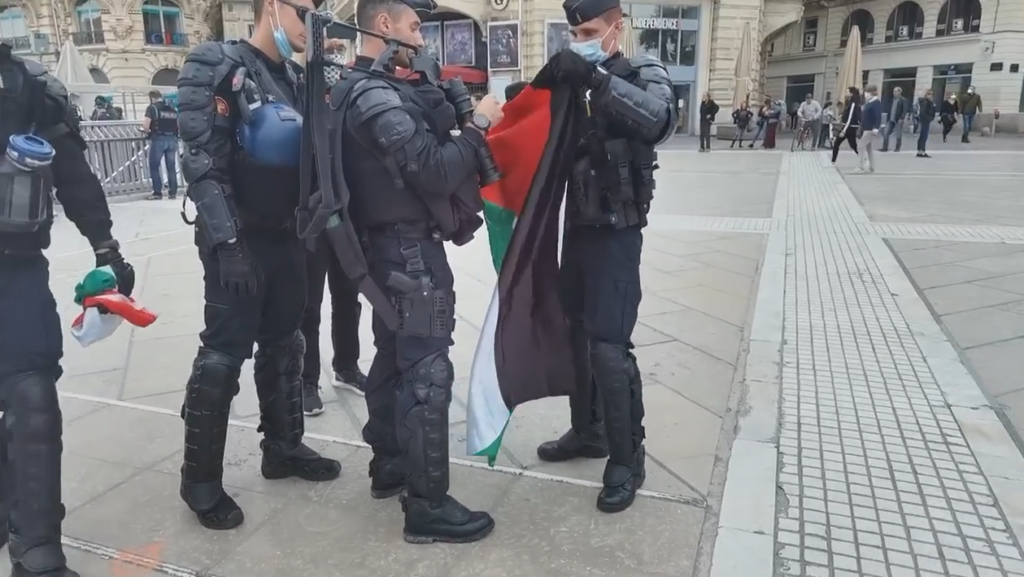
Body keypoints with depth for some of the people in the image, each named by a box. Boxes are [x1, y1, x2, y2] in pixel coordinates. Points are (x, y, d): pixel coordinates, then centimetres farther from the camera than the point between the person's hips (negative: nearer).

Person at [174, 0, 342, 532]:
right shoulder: (218, 67, -8)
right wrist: (226, 240, -23)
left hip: (286, 236, 7)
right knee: (223, 356, -3)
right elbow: (202, 161, -17)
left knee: (284, 346, 14)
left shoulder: (293, 78, 13)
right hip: (240, 239, -7)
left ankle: (283, 448, 30)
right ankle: (201, 482, 10)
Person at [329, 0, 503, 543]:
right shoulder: (375, 97, -18)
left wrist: (455, 118, 0)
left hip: (392, 245, 11)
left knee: (394, 359, 18)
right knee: (427, 372, -6)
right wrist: (478, 125, -12)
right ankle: (427, 506, 3)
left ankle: (389, 466, 33)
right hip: (411, 249, -11)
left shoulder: (367, 89, 14)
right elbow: (435, 170, -24)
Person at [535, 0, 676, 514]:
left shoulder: (643, 73, -5)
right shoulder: (576, 85, 11)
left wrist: (597, 77, -36)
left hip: (617, 232, -6)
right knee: (576, 333, 13)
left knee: (609, 346, -10)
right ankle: (587, 430, 30)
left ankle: (627, 458, 5)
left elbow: (659, 120, -28)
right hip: (577, 227, 7)